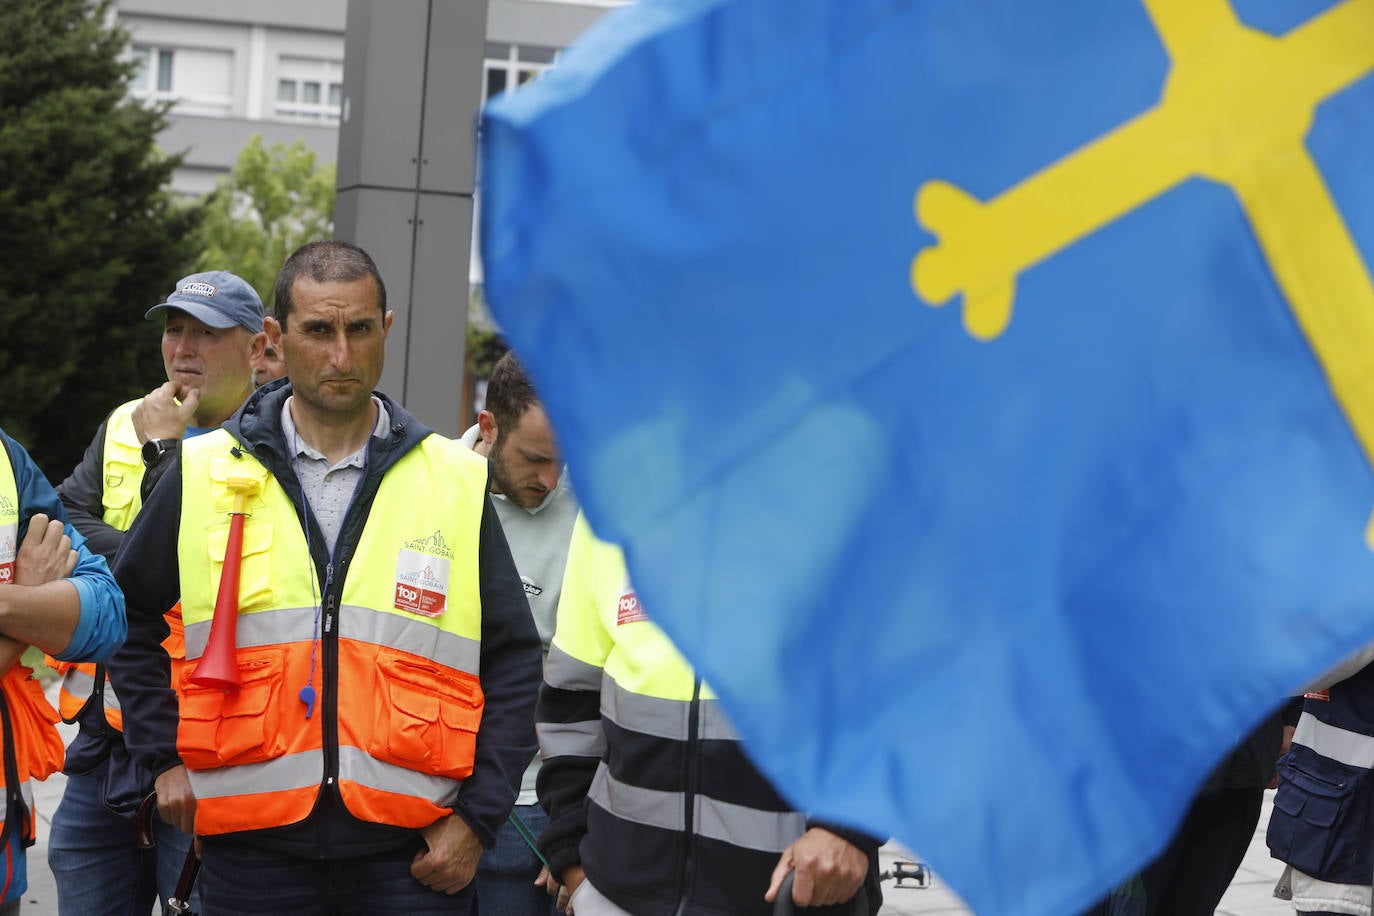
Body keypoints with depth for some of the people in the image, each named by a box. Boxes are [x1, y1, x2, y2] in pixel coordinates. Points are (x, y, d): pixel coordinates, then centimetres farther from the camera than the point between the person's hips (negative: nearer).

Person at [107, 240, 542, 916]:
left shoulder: (458, 483, 5)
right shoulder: (206, 475, 5)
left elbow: (513, 659, 7)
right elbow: (128, 616, 17)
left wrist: (478, 817, 0)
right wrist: (165, 757, 8)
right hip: (251, 841, 0)